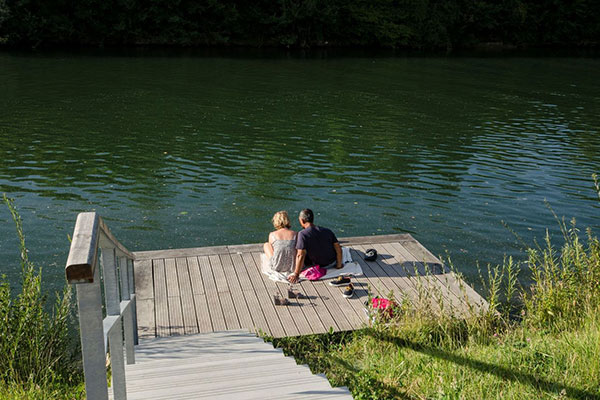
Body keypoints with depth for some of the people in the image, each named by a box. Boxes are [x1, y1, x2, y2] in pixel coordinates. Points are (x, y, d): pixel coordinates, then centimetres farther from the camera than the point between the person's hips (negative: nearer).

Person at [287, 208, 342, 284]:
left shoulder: (302, 234, -22)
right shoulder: (327, 231, -9)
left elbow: (300, 255, -28)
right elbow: (338, 249, -7)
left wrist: (296, 274, -22)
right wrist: (339, 265, 7)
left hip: (318, 266, -4)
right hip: (332, 263, 4)